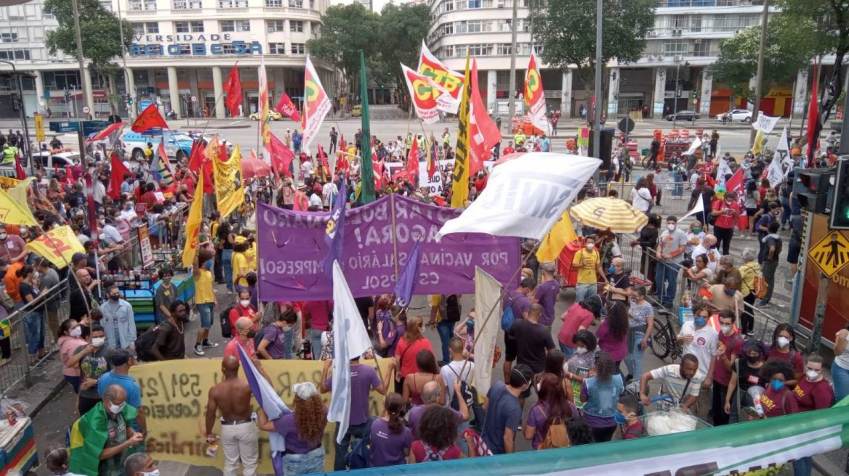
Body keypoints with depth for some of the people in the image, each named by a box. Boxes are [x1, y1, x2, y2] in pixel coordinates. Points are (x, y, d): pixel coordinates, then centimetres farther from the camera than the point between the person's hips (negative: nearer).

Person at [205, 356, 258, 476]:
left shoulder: (215, 390, -16)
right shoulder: (247, 386, -22)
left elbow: (210, 414, -7)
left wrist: (209, 434, 8)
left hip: (227, 428, 2)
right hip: (246, 427, -2)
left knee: (230, 463, 21)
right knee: (249, 463, 14)